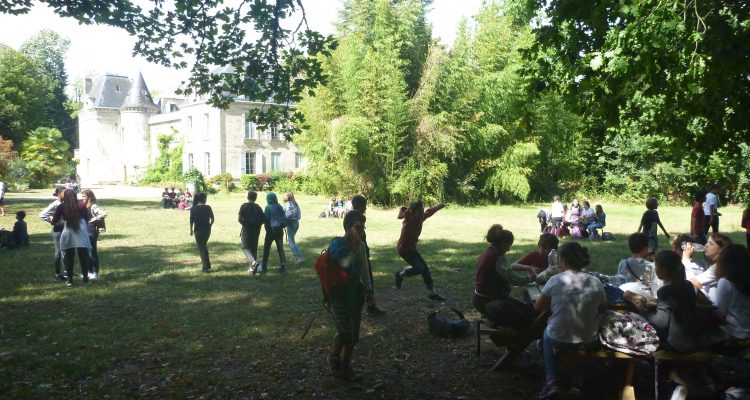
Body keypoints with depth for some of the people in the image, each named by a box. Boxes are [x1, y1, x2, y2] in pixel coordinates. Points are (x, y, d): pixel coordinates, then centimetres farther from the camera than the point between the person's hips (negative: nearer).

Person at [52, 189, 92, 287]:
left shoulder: (61, 207, 0)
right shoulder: (82, 205, 1)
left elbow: (54, 221, 7)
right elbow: (87, 218, 13)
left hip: (68, 235, 0)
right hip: (81, 234, 0)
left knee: (68, 258, 10)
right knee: (83, 257, 9)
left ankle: (69, 280, 13)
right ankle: (85, 279, 13)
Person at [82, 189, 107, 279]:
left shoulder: (94, 207, -15)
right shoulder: (85, 207, 10)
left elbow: (104, 214, -29)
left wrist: (94, 219, -21)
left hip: (92, 233, -8)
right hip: (86, 232, 8)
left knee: (93, 252, -1)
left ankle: (95, 273, 8)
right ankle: (90, 272, 25)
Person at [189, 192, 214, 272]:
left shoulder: (193, 208, -6)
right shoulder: (208, 208, -5)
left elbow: (191, 220, -5)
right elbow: (212, 219, -4)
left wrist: (191, 230, 5)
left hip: (198, 230, -2)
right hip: (207, 229, 2)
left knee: (201, 247, 1)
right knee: (204, 245, 25)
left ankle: (206, 267, -3)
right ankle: (206, 260, 34)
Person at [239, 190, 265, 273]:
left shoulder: (244, 206, -5)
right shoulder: (258, 207, 4)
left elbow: (239, 219, -8)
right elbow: (263, 219, 1)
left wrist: (244, 224, 9)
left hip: (247, 230, -4)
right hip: (256, 231, 4)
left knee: (246, 247, 1)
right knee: (254, 248, 13)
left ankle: (253, 261, -24)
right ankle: (252, 267, 15)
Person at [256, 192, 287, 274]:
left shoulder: (268, 207, -10)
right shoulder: (280, 207, 4)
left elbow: (266, 219, -10)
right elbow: (284, 218, 5)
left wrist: (267, 229, 3)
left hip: (271, 230, -5)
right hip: (280, 230, 5)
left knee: (266, 248, 4)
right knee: (280, 248, 9)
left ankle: (263, 267, 6)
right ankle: (283, 266, 7)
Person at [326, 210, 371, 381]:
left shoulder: (361, 246, 6)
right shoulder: (337, 244, -13)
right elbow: (344, 264, -28)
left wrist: (368, 290, 14)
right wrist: (355, 247, -25)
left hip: (355, 295, 6)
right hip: (339, 295, -6)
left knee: (353, 335, 8)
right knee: (345, 332, -13)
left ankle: (346, 367, 22)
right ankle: (334, 357, 15)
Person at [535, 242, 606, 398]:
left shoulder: (555, 280, -12)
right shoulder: (596, 282, -8)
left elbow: (538, 308, -2)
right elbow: (602, 309, 7)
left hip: (559, 341, -2)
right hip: (589, 343, 2)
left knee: (547, 333, 33)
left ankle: (551, 382, 20)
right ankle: (578, 380, 31)